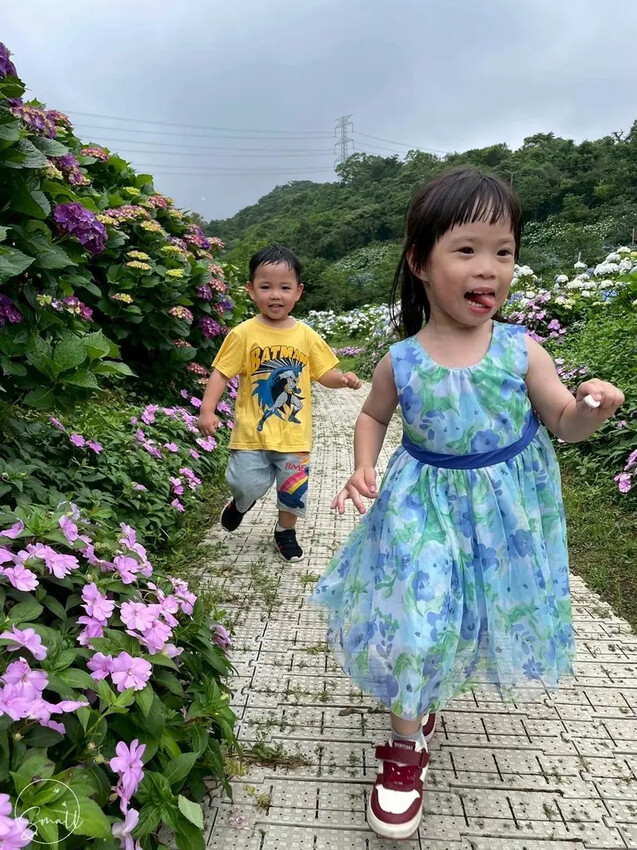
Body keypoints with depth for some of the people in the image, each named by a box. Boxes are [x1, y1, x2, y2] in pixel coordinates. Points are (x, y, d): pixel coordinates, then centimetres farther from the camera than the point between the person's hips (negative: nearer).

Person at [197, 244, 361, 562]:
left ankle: (285, 530, 41)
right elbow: (221, 373, -6)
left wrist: (342, 379, -14)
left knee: (294, 489, 13)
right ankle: (241, 503, 32)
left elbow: (325, 374, 7)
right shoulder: (244, 334, -7)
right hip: (253, 430, -2)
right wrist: (207, 410, -17)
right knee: (248, 485, -7)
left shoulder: (306, 335, 1)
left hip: (293, 432, 3)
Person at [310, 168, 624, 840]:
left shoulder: (521, 349, -14)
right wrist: (363, 468, -11)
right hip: (423, 511, -2)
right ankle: (407, 744, 27)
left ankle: (428, 687, 57)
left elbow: (564, 424, -5)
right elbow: (373, 415, 5)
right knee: (418, 616, -1)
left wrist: (594, 410, -27)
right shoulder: (401, 362, -14)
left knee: (483, 613, 20)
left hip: (505, 509, 2)